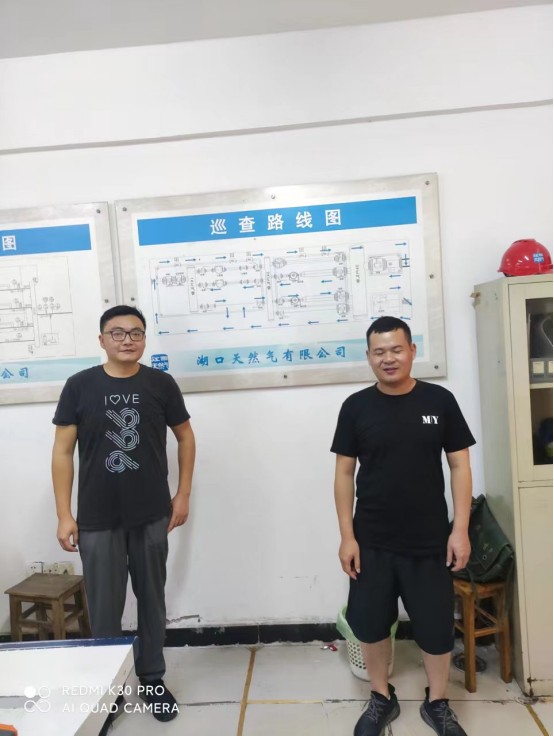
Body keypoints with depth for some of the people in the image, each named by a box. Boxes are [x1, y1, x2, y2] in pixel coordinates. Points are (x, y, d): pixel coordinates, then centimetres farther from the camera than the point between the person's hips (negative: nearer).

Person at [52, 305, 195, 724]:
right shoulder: (80, 386, -3)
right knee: (104, 609, 11)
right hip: (97, 520, 0)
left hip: (153, 516, 1)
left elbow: (185, 437, 7)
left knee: (152, 601, 15)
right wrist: (64, 514, -4)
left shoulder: (161, 384, -2)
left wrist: (183, 494, 3)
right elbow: (63, 451, -1)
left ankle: (152, 679, 35)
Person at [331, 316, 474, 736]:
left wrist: (460, 529, -6)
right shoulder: (356, 407, -5)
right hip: (372, 542, 1)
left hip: (430, 541, 0)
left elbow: (460, 466, -1)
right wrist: (347, 535, -4)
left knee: (437, 626, 12)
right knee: (370, 624, 12)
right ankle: (382, 699, 37)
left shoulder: (439, 401, -5)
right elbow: (344, 473, -1)